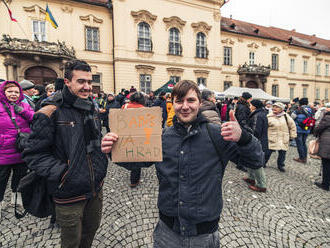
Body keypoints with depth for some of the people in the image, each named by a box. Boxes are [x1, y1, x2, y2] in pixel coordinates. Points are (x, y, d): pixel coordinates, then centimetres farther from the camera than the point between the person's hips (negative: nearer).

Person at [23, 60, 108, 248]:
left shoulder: (92, 108, 4)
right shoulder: (51, 113, -17)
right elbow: (34, 154, -15)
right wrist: (63, 174, -22)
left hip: (96, 187, 6)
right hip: (70, 195, -5)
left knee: (92, 229, 27)